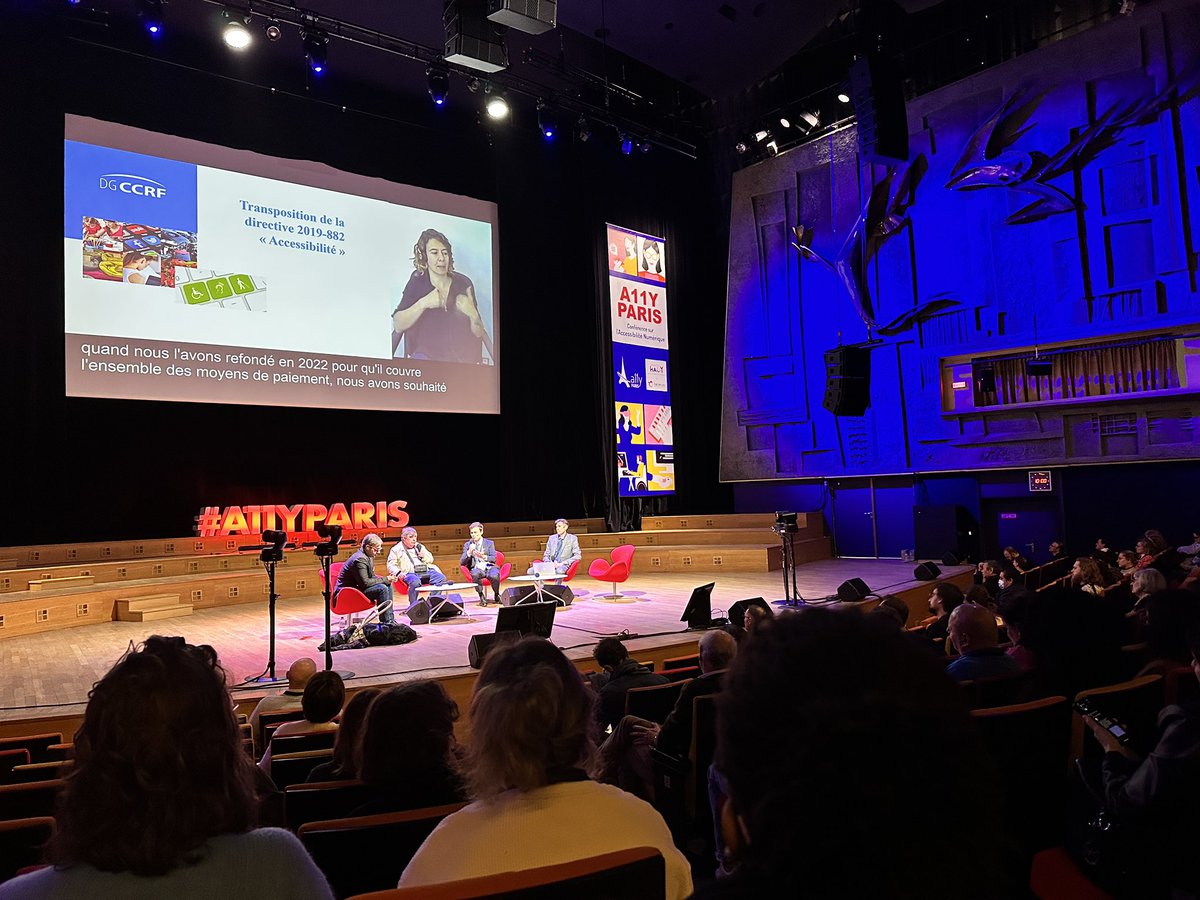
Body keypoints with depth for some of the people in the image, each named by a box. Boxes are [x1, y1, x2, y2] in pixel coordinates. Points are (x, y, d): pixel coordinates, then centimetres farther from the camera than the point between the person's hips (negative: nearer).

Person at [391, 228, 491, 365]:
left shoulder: (464, 283, 3)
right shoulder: (417, 283, 2)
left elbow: (478, 333, 5)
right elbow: (397, 325, -8)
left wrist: (473, 315, -16)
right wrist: (423, 303, -20)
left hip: (464, 358, 0)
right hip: (426, 355, 0)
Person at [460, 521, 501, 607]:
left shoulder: (489, 543, 13)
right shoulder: (467, 544, 15)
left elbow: (494, 559, 0)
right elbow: (462, 563, 7)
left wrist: (484, 557, -20)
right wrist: (469, 553, -11)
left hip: (489, 567, 0)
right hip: (477, 568, 0)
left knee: (494, 576, -35)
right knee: (475, 574, -38)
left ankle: (496, 595, -6)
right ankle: (481, 596, -19)